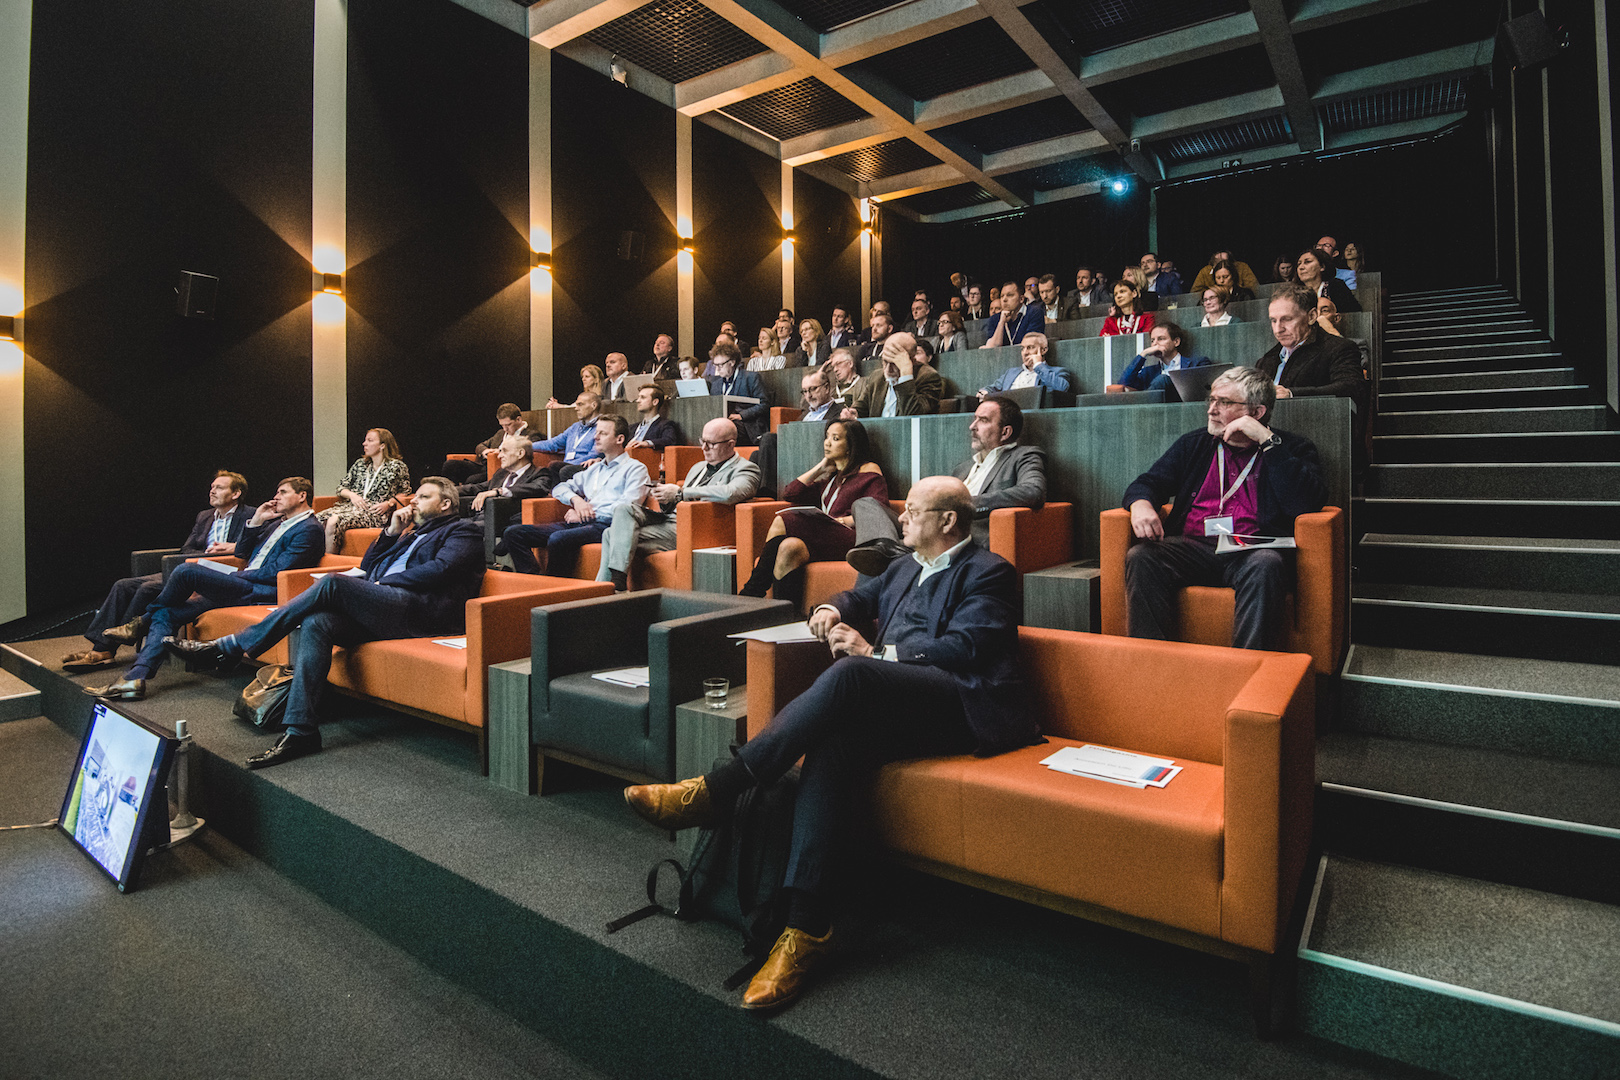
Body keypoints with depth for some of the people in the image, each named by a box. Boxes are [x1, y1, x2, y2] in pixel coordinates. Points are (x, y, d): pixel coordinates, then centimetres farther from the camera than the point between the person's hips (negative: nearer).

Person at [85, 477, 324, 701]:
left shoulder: (309, 529, -7)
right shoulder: (278, 523, 24)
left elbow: (276, 572, -14)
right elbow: (242, 553, 22)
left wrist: (237, 576, -6)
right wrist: (256, 521, 10)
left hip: (260, 592, -10)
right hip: (242, 585, 10)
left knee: (186, 570, -17)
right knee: (166, 613, -2)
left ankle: (142, 623, 9)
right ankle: (135, 680, -8)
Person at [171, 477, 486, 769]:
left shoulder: (462, 531, 11)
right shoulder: (412, 534, 36)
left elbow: (439, 569, -8)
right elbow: (366, 567, 28)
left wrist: (384, 582, -4)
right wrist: (392, 531, 17)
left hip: (422, 610, -7)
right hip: (382, 610, 8)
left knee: (332, 583, -23)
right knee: (316, 623, -20)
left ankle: (231, 646, -13)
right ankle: (300, 731, -22)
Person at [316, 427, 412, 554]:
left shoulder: (396, 466, 5)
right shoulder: (360, 464, 20)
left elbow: (406, 492, 9)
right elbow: (341, 488, 22)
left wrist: (388, 503, -8)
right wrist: (352, 495, -1)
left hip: (374, 512, -6)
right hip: (350, 505, 6)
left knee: (333, 522, -32)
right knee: (317, 520, -24)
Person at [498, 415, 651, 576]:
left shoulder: (635, 468, 7)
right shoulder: (594, 469, 31)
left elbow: (628, 507, -9)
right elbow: (559, 488, 28)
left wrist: (591, 514, -8)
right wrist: (576, 499, 5)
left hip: (605, 525, -8)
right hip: (577, 524, 8)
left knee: (558, 538, -37)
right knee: (513, 532, -9)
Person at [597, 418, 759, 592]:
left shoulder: (746, 469, 0)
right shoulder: (698, 467, 28)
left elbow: (729, 493, -24)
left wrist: (679, 493, -19)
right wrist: (666, 500, 2)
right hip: (669, 519, 8)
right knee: (624, 509, -16)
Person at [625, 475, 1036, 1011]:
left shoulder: (987, 572, 4)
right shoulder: (905, 569, 29)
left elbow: (964, 648, -9)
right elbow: (859, 596, 40)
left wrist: (874, 654, -10)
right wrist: (832, 610, 14)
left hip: (961, 705, -6)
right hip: (896, 710, 7)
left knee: (848, 674, -33)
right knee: (831, 747, -27)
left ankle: (713, 790, -30)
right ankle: (807, 929, -28)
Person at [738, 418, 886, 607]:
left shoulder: (869, 471, 11)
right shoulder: (829, 476, 31)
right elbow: (789, 494, 21)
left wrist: (844, 520, -13)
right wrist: (819, 469, 20)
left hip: (848, 539, -6)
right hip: (822, 538, 6)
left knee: (783, 522, -25)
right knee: (789, 547, -30)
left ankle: (752, 592, -20)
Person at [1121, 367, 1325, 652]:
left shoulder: (1293, 449, 12)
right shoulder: (1194, 444, 23)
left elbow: (1308, 503, -7)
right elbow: (1146, 483, 16)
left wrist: (1267, 441, -9)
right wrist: (1141, 504, -11)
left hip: (1253, 551, -2)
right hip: (1192, 547, 3)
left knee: (1265, 566, -37)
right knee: (1140, 557, -26)